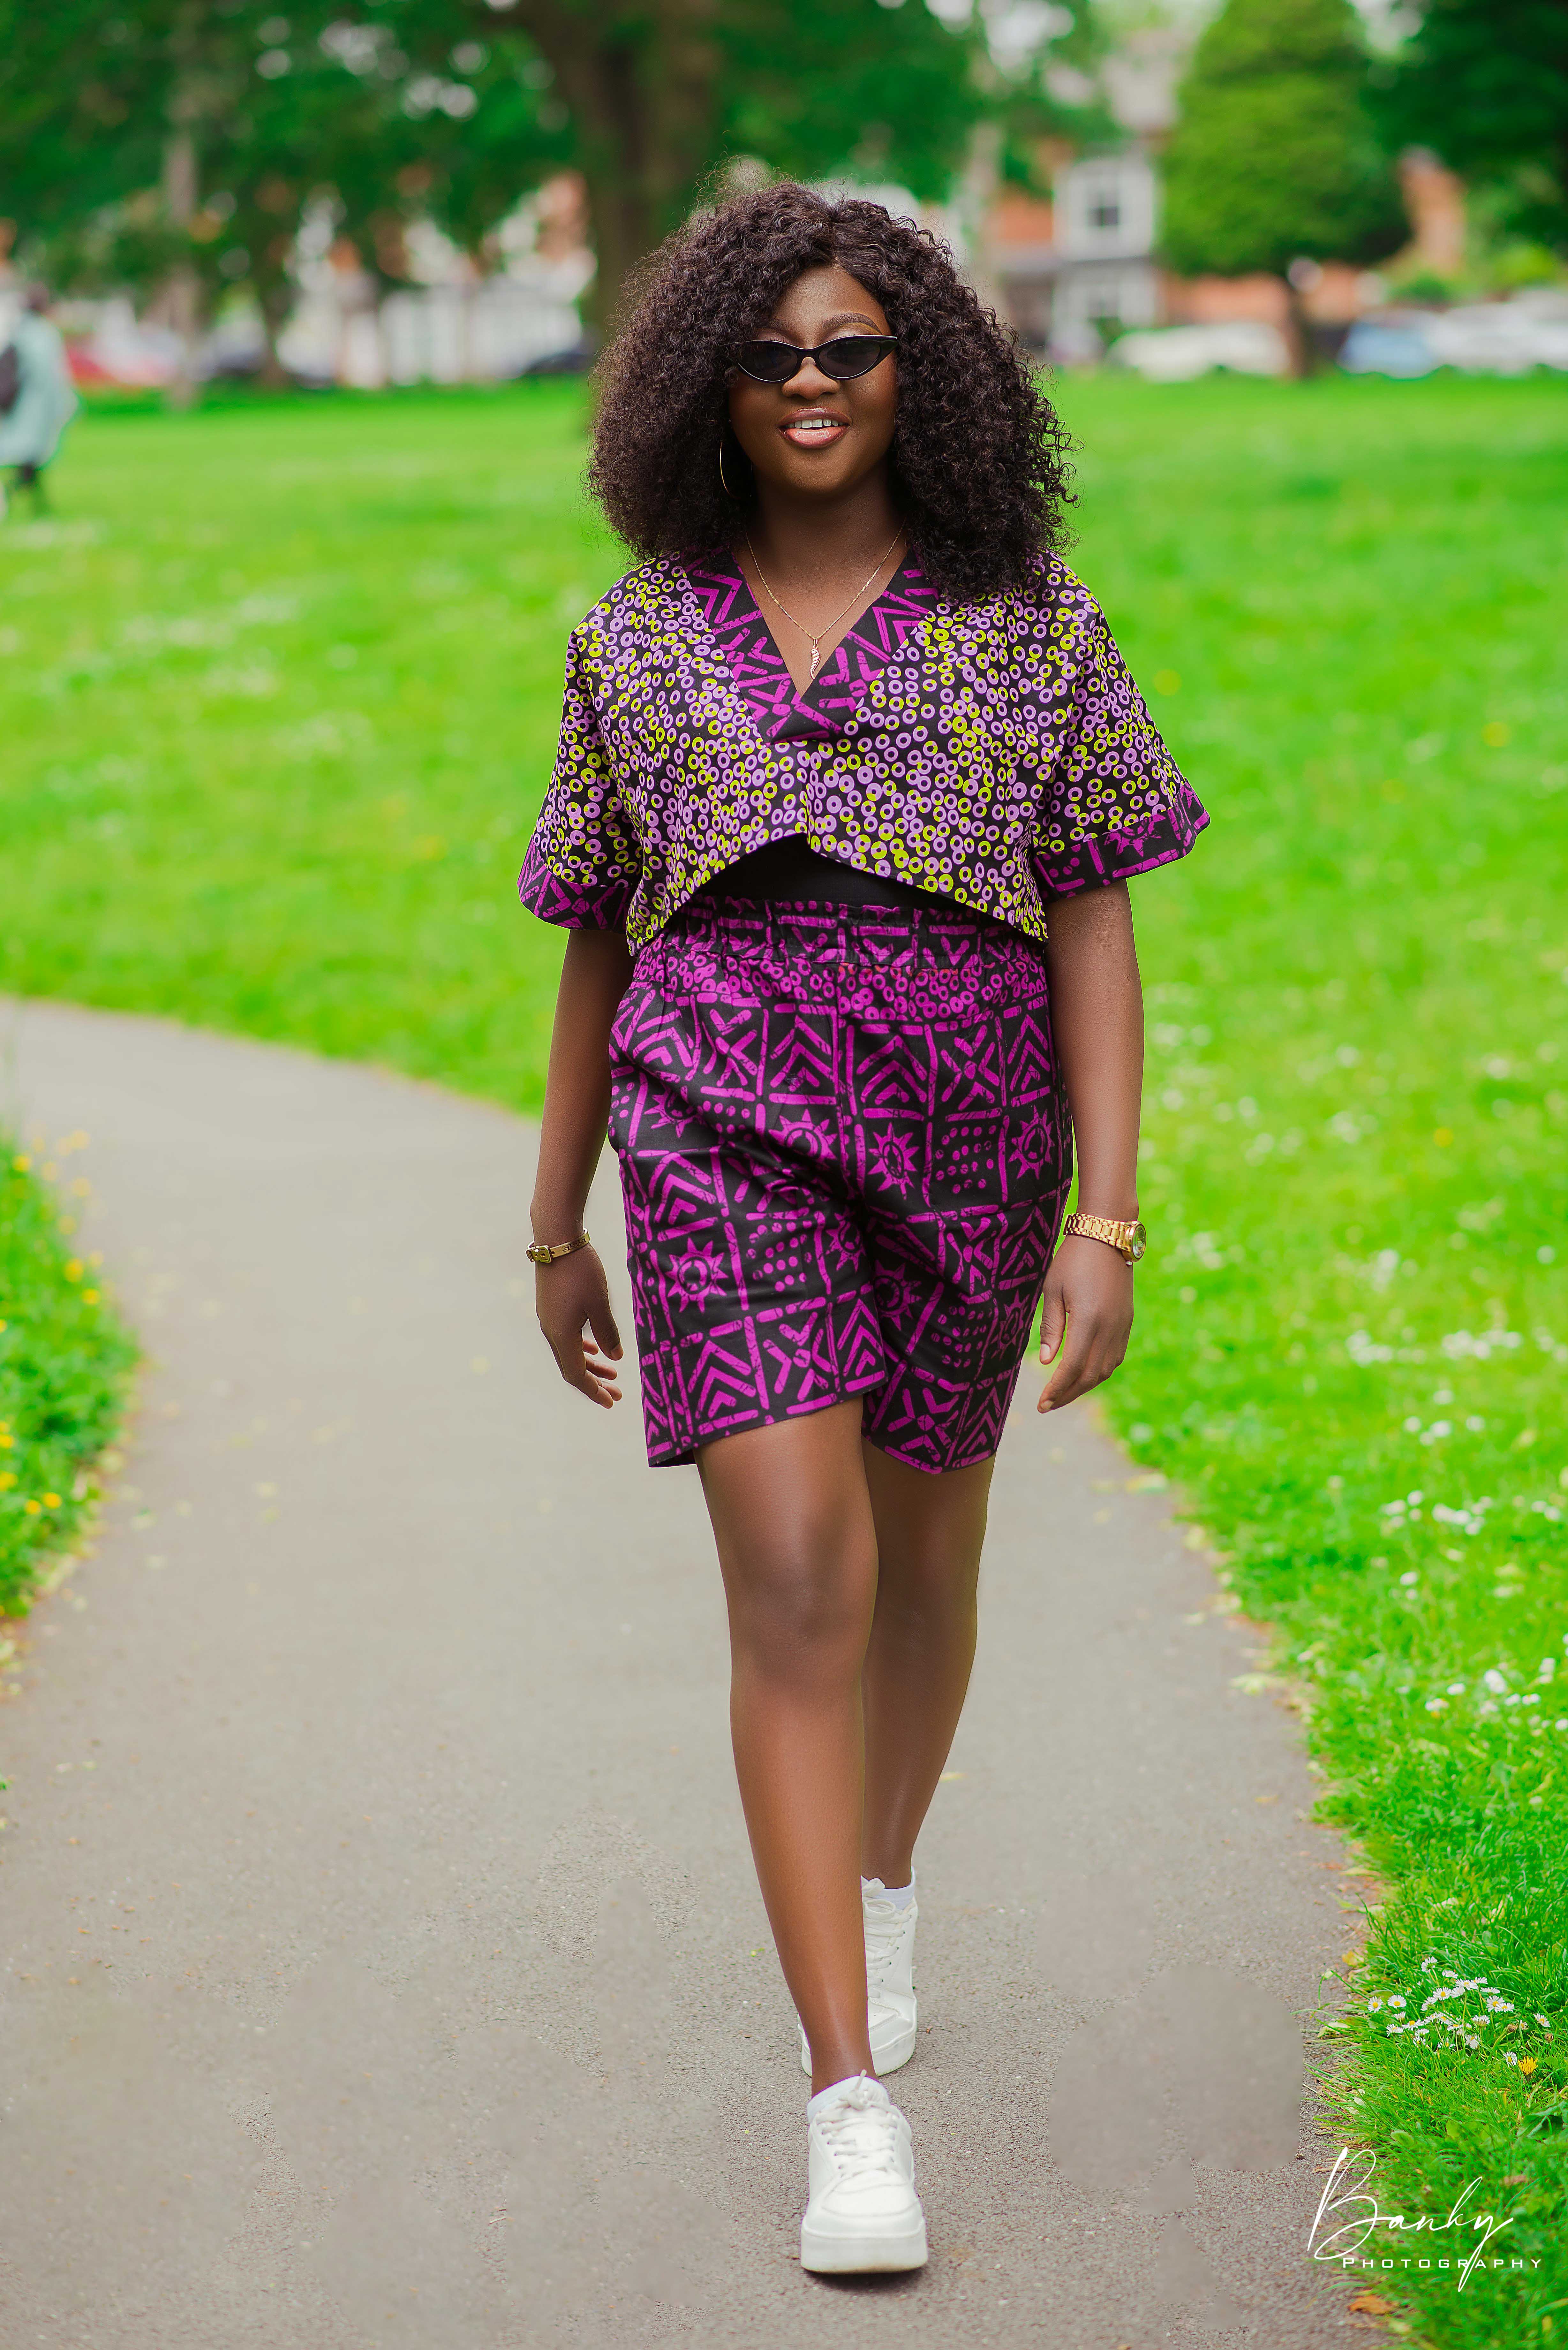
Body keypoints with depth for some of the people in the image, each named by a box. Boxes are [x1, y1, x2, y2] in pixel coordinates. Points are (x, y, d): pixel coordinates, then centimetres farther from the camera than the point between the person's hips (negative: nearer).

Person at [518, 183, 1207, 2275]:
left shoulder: (1025, 616, 2)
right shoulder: (639, 640, 7)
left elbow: (1097, 928, -1)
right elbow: (599, 945, 13)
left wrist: (1110, 1218, -9)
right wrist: (557, 1231, 15)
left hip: (963, 1123, 1)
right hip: (726, 1130, -1)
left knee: (921, 1565, 17)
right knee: (796, 1587, -13)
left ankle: (886, 1882, 48)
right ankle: (856, 2113, -10)